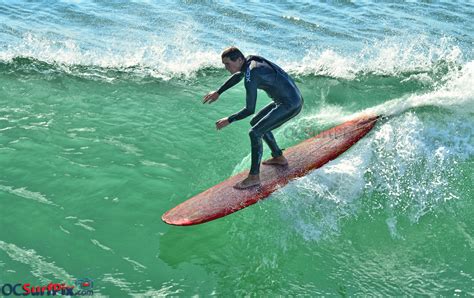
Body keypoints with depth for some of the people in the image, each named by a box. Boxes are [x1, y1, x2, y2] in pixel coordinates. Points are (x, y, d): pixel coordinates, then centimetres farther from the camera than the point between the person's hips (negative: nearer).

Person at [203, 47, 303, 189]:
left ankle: (254, 177, -6)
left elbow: (249, 109, -22)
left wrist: (229, 120, -13)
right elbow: (237, 77, 24)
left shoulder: (251, 75, -24)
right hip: (294, 98, 10)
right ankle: (279, 158, 33)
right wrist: (218, 92, 28)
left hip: (290, 105, -10)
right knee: (256, 122, 23)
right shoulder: (250, 60, 3)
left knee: (255, 132, -15)